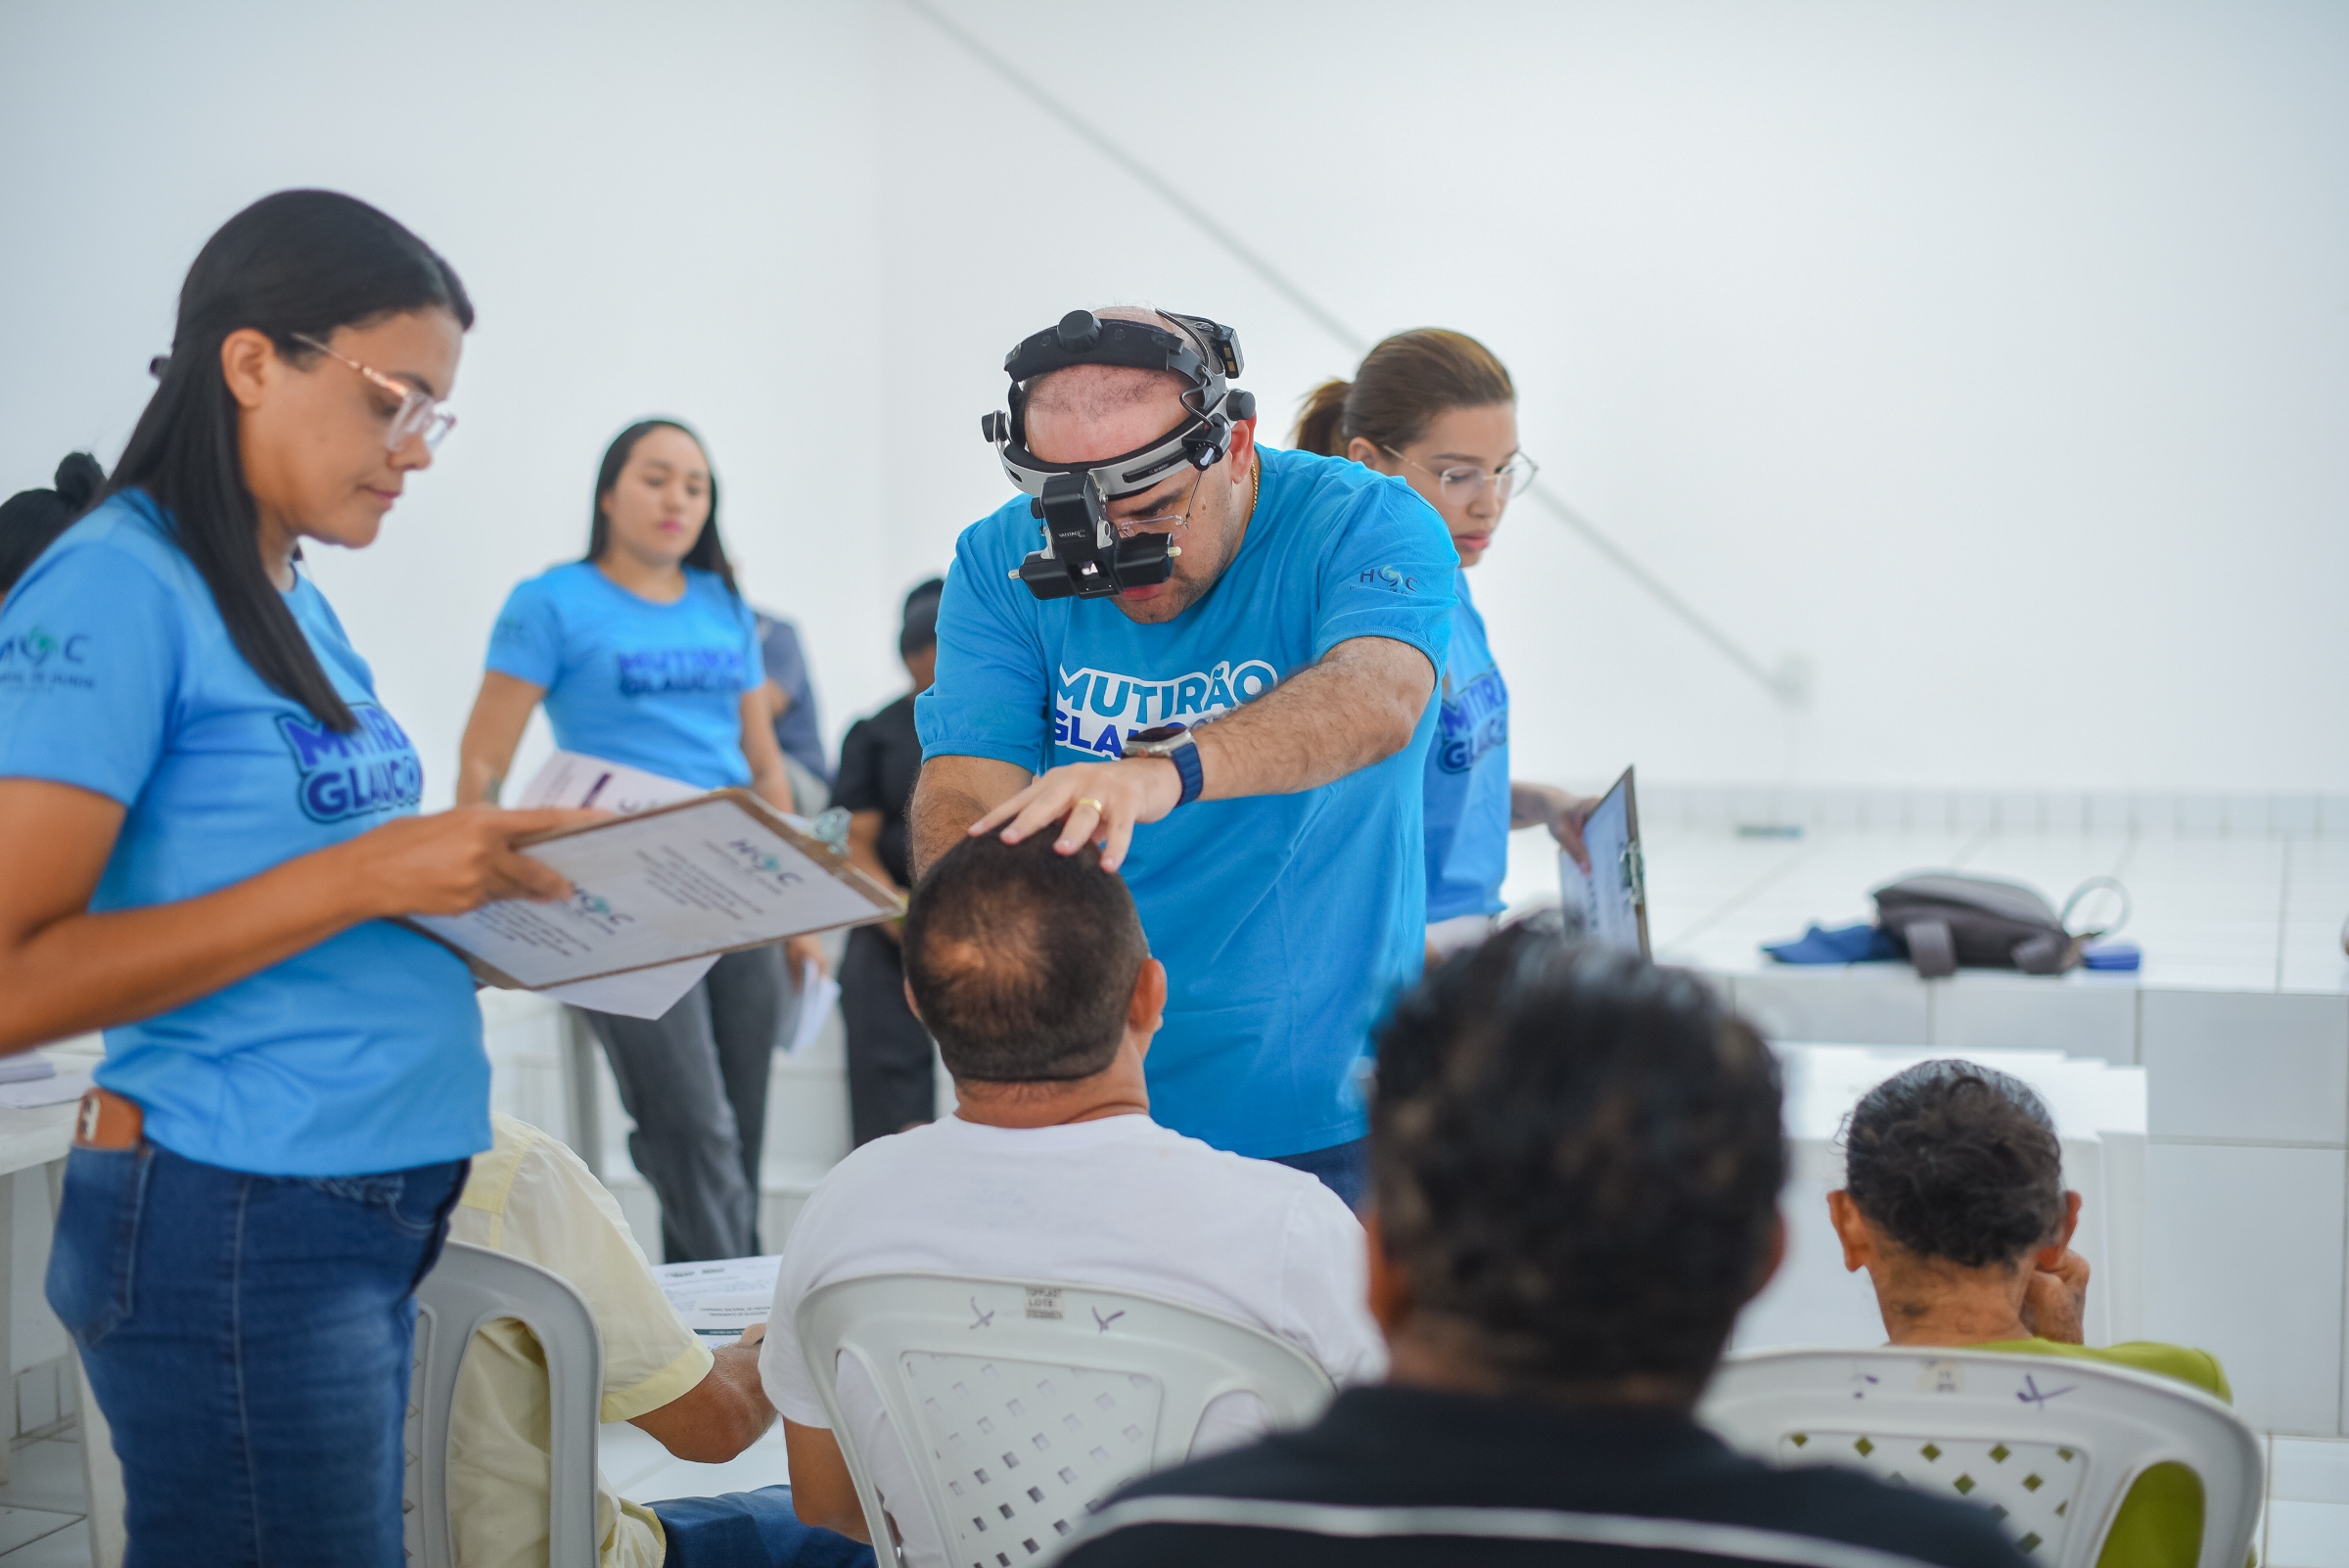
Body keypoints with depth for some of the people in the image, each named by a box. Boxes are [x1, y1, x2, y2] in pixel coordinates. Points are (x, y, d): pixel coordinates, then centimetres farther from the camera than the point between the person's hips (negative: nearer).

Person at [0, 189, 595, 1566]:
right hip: (237, 1227, -8)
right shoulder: (120, 588, -13)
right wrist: (364, 874, -22)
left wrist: (489, 885, 3)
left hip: (377, 1221, 8)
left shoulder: (298, 606, 12)